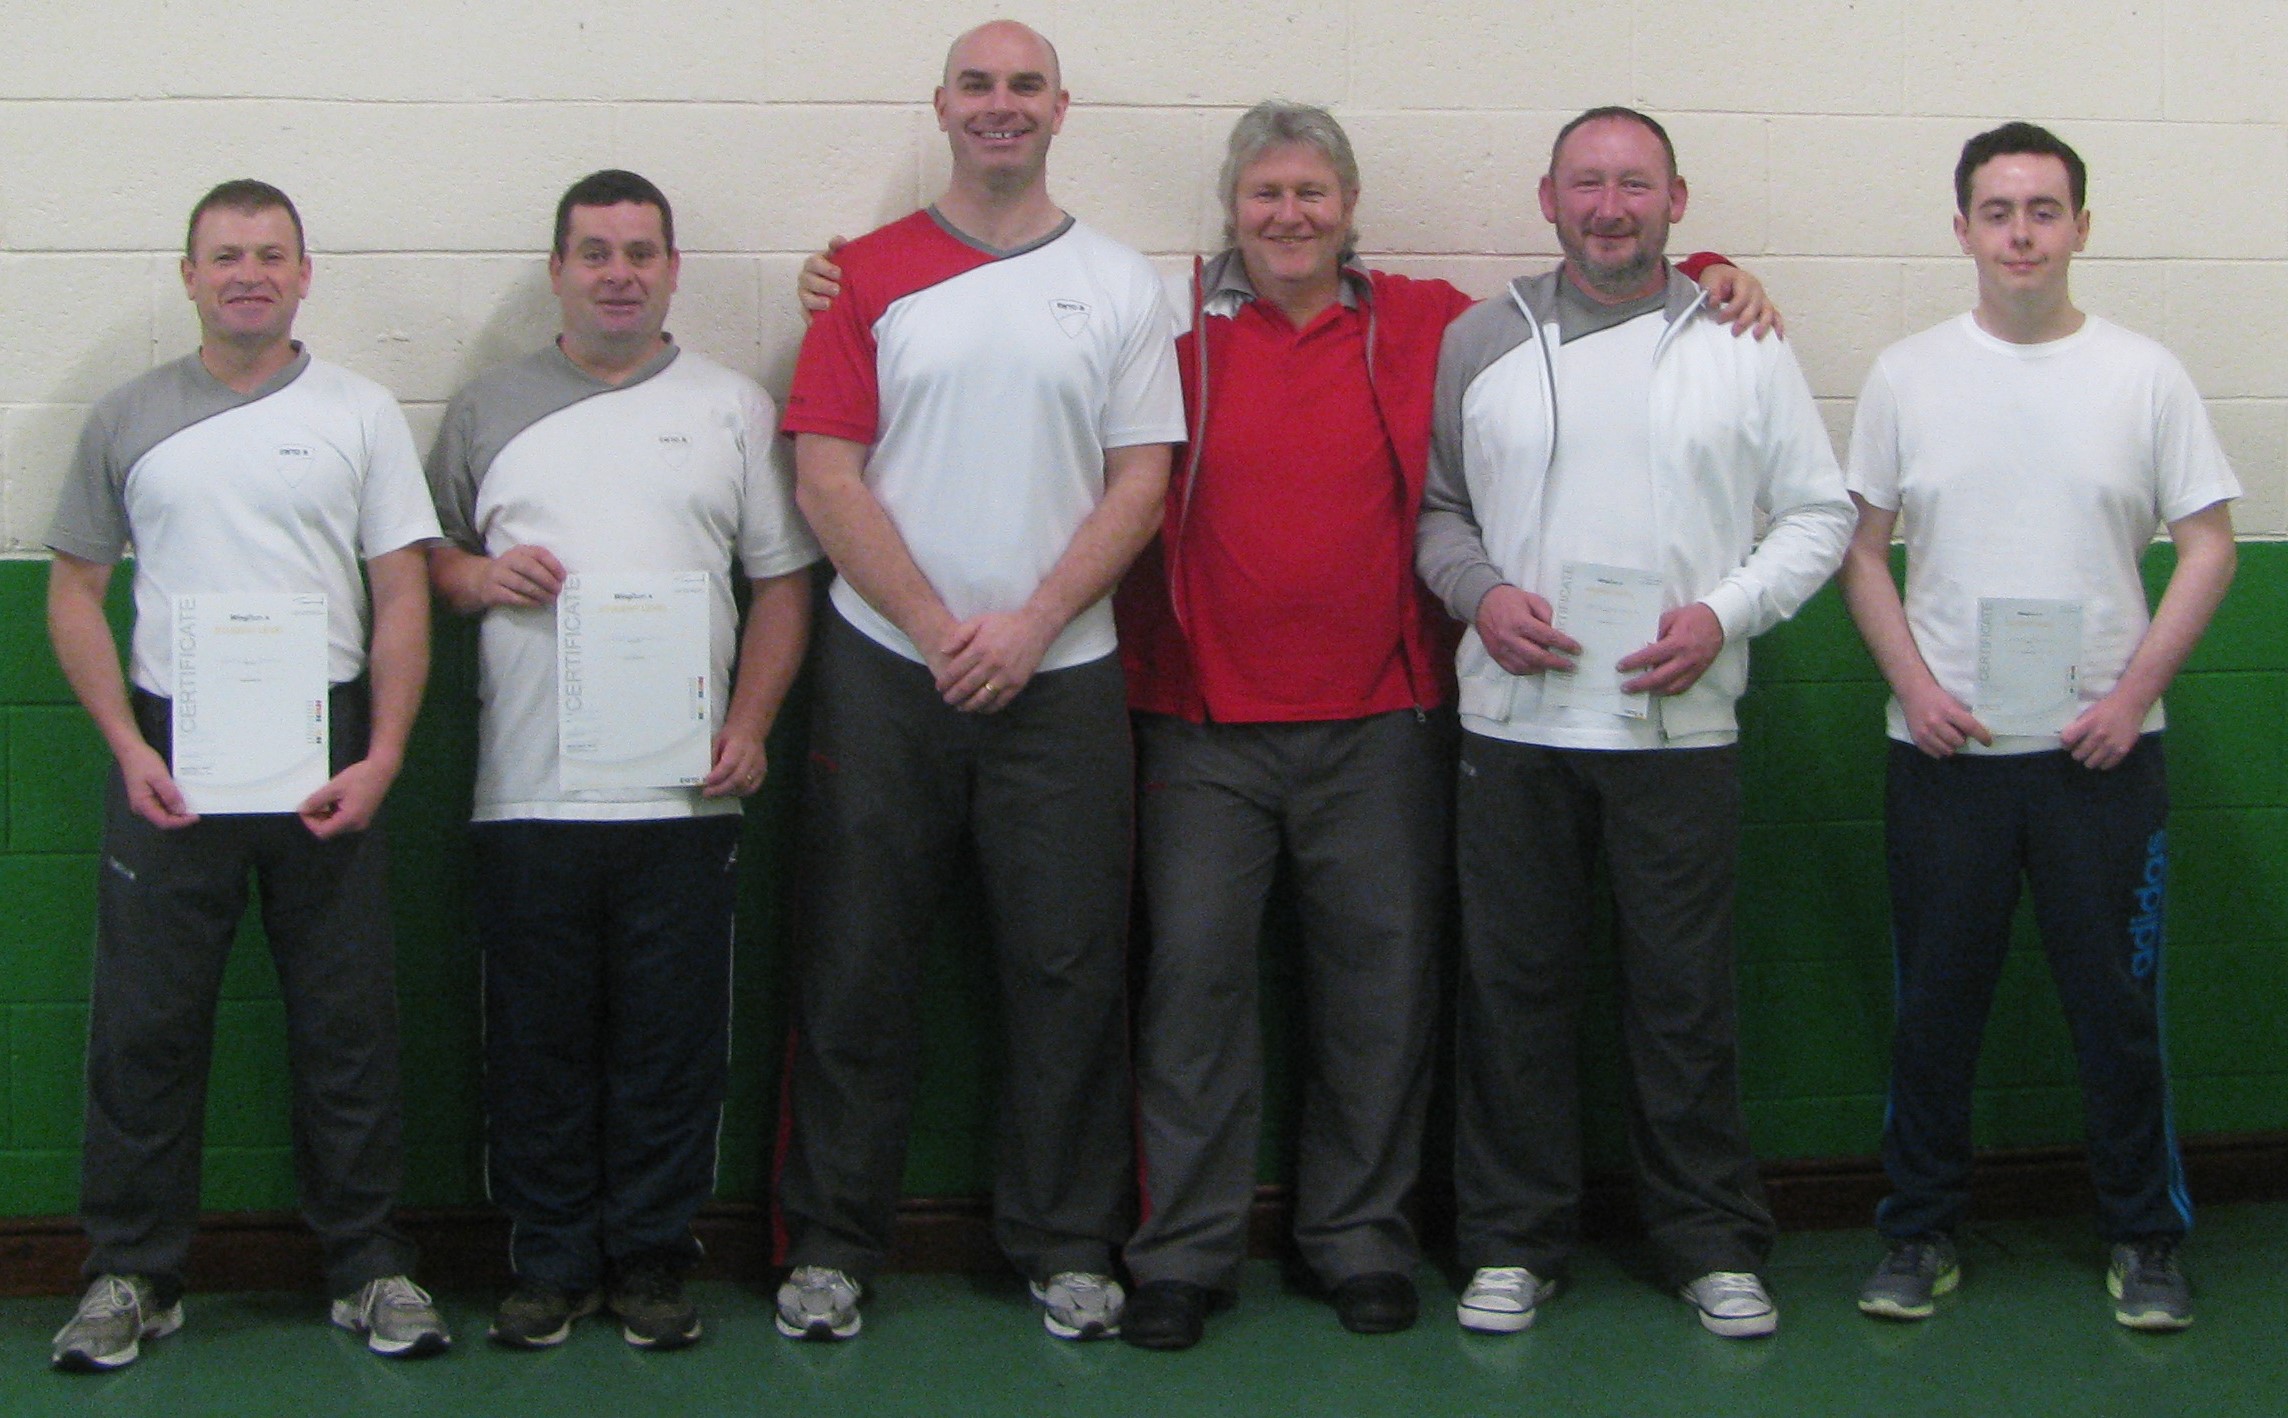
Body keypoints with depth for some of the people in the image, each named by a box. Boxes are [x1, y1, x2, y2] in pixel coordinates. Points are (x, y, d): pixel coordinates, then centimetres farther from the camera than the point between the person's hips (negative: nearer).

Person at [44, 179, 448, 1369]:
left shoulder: (361, 414, 6)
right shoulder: (128, 420, 9)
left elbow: (402, 595, 3)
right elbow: (74, 592, 9)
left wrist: (381, 757, -8)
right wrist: (128, 748, -3)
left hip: (324, 746, -1)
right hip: (168, 748, 1)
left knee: (348, 1022, 4)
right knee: (147, 1022, 3)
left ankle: (369, 1265, 14)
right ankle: (131, 1273, 14)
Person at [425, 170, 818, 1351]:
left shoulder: (731, 409, 10)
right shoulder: (488, 411, 13)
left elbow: (781, 580, 8)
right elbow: (426, 557, 16)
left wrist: (750, 721, -4)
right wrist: (478, 575, -6)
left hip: (682, 795, 0)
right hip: (526, 796, 1)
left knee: (673, 1047, 3)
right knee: (538, 1044, 5)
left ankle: (652, 1261, 16)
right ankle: (551, 1264, 17)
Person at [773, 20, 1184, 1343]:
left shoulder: (1120, 285, 7)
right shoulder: (870, 276, 5)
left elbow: (1141, 483, 2)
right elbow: (827, 477, -1)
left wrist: (1029, 625, -10)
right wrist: (937, 629, -9)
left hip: (1060, 675, 1)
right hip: (886, 671, 0)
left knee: (1070, 968, 4)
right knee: (858, 964, 4)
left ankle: (1069, 1244, 16)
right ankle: (833, 1243, 14)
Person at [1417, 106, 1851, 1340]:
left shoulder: (1742, 346, 5)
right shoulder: (1478, 343, 8)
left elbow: (1818, 512, 7)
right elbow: (1433, 505, 13)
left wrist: (1725, 612, -8)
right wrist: (1478, 591, -7)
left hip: (1680, 724, -1)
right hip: (1513, 725, 1)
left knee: (1687, 996, 4)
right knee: (1513, 987, 6)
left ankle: (1712, 1242, 18)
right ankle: (1513, 1241, 19)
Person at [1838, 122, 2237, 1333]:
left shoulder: (2143, 375, 2)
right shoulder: (1908, 377, 4)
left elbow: (2207, 548, 2)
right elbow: (1861, 548, 6)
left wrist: (2134, 692, -8)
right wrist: (1913, 682, -6)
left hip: (2102, 752, -1)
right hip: (1944, 750, 1)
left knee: (2119, 1006, 5)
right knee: (1935, 1005, 8)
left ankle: (2144, 1240, 19)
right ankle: (1921, 1233, 21)